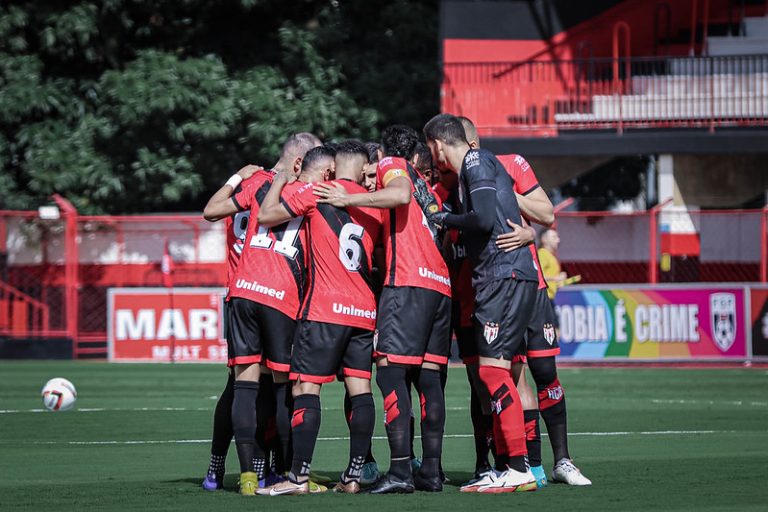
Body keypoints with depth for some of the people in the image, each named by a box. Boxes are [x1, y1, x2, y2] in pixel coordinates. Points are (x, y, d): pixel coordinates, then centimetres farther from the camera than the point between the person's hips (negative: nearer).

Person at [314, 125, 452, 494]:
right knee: (428, 375, 7)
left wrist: (349, 200, -11)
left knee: (390, 370, -10)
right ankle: (431, 470, 4)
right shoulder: (425, 186, 28)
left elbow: (400, 194, -16)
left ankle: (400, 470, -20)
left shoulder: (390, 165, 6)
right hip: (441, 284, 8)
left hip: (408, 282, -8)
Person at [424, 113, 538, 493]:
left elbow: (484, 219, -19)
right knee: (495, 373, 10)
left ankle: (520, 468, -14)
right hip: (503, 277, 10)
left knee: (493, 369, -12)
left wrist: (445, 219, -5)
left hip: (504, 276, -10)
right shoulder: (477, 165, 21)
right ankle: (504, 466, 12)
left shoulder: (476, 163, -8)